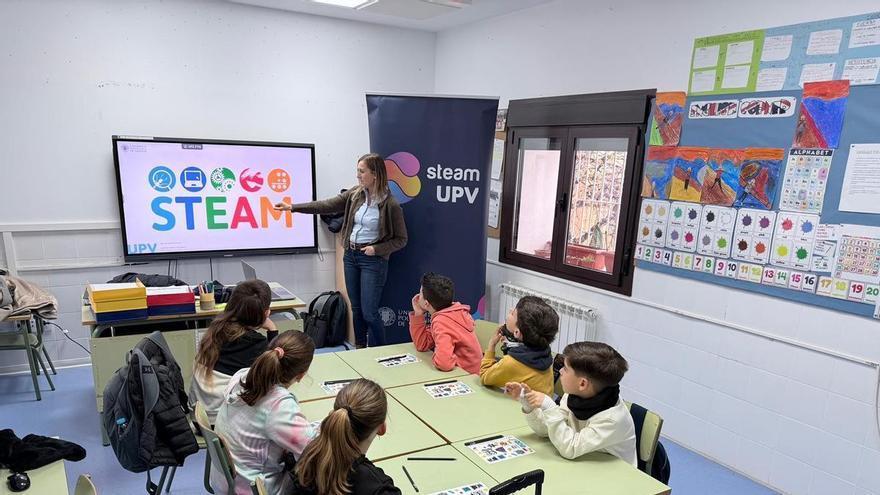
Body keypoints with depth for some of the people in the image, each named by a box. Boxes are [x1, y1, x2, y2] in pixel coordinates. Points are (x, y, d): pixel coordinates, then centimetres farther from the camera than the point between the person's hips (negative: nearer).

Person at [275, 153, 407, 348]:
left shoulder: (391, 205, -15)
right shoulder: (355, 194, 1)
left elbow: (401, 239, -7)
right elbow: (327, 206, 1)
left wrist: (377, 249, -19)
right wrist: (292, 207, -3)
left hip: (373, 260, -6)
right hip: (350, 255, 6)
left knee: (369, 312, -4)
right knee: (356, 308, 15)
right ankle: (359, 350, 29)